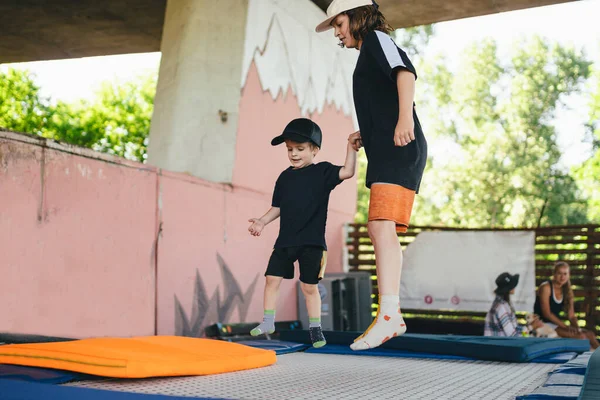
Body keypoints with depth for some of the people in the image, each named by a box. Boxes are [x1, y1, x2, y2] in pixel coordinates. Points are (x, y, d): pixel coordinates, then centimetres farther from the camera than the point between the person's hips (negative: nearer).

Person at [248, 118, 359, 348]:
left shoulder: (322, 172, -2)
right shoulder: (285, 177, 10)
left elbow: (347, 172, -17)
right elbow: (278, 207, 15)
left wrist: (351, 147, -22)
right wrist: (262, 222, 4)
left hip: (312, 242, -4)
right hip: (285, 241, 4)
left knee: (309, 286, 1)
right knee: (272, 278, 2)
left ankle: (315, 328, 16)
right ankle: (268, 322, 16)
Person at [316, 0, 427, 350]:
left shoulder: (377, 38, 2)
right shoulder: (369, 54, 27)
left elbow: (405, 72, -19)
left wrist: (405, 117, -33)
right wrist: (366, 135, 18)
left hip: (399, 151, -10)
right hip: (387, 154, 10)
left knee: (383, 228, -21)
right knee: (378, 230, 10)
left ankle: (388, 315, -27)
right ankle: (394, 316, 13)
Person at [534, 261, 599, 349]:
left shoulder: (567, 292, 11)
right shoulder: (546, 287, -9)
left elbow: (571, 316, 8)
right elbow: (547, 313, -16)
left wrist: (577, 328, -13)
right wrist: (566, 326, -21)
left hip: (556, 324, 7)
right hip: (543, 325, -7)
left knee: (590, 334, -12)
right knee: (581, 336, -23)